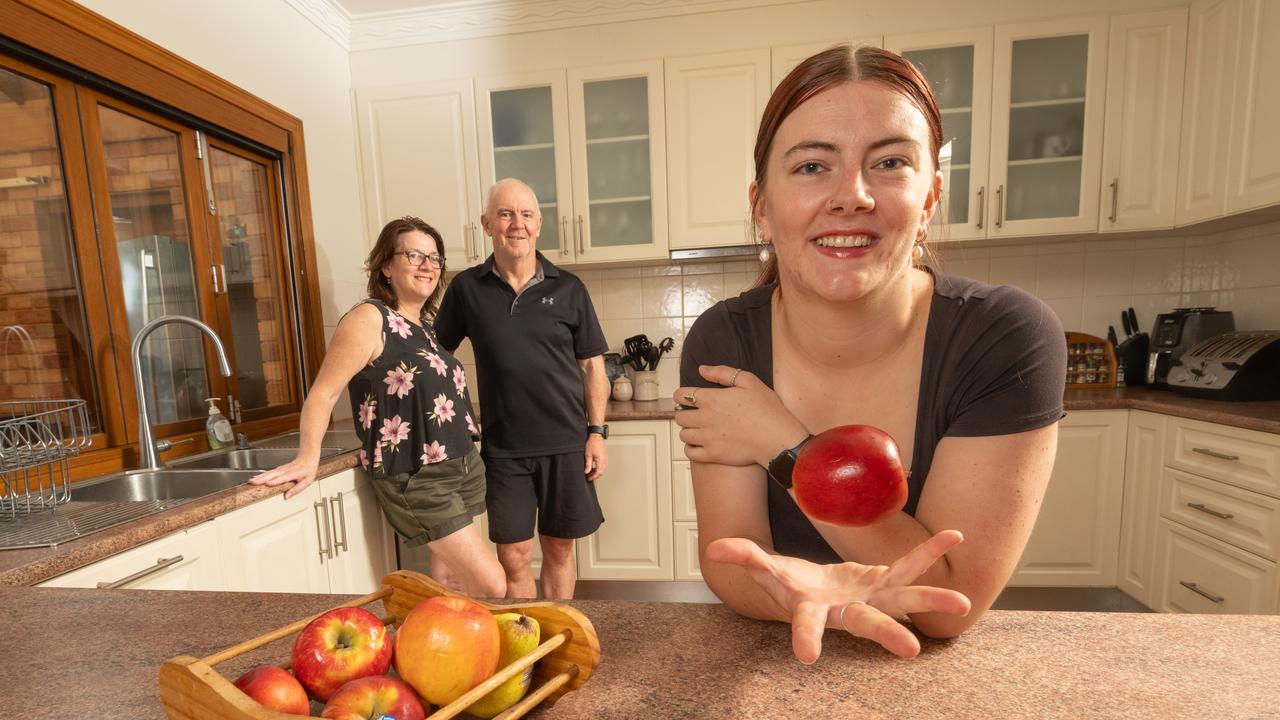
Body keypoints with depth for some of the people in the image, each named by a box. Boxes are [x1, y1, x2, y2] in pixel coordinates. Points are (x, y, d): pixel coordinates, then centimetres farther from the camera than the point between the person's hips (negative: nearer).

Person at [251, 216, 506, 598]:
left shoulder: (425, 325, 11)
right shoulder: (369, 319, -12)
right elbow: (323, 393, -15)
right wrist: (308, 458, -26)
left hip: (462, 467, 8)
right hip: (416, 480, -8)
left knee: (451, 585, 17)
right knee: (491, 586, -4)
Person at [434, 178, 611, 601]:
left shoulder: (568, 290, 0)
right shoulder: (466, 288, 2)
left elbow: (592, 366, 3)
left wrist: (596, 432, -3)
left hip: (565, 445, 0)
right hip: (503, 449, 0)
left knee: (558, 549, 14)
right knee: (514, 558, 7)